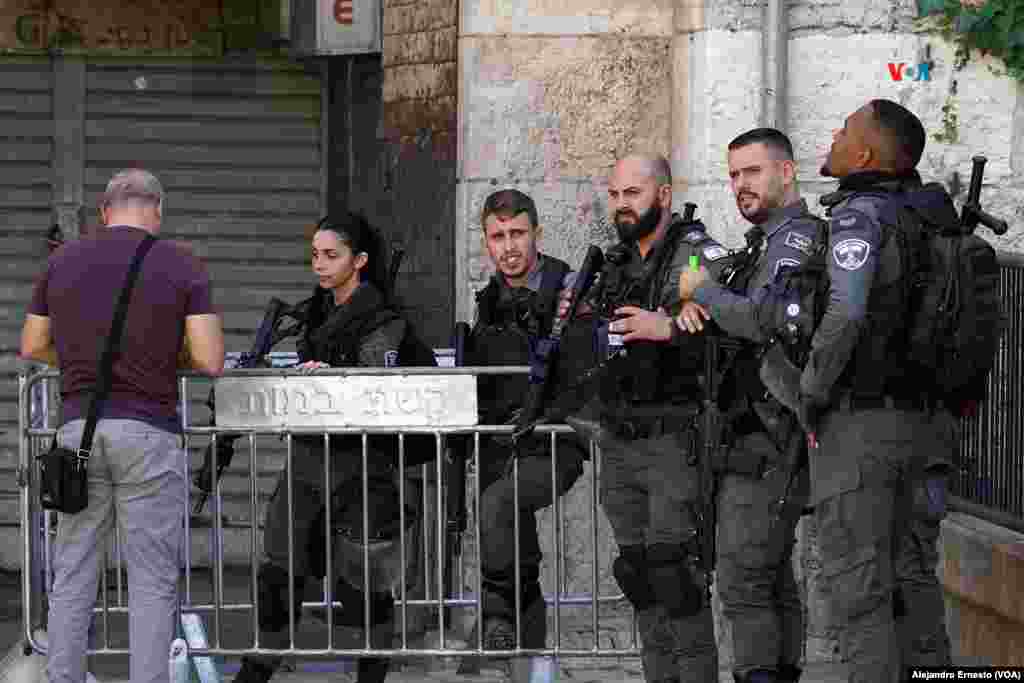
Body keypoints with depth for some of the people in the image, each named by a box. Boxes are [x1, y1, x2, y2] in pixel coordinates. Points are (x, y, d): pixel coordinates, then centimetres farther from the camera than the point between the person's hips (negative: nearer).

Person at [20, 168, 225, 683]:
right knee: (153, 581, 1)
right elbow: (210, 362, -7)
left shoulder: (63, 262, 5)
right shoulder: (183, 268, -3)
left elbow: (33, 348, 13)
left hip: (78, 427, 3)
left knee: (73, 574, 10)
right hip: (149, 432, -3)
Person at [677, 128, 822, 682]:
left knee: (743, 578, -14)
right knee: (774, 575, 13)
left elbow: (764, 321, -25)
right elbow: (741, 311, 18)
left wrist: (702, 289, -11)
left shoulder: (794, 238, -12)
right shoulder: (768, 241, 22)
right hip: (772, 437, 11)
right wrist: (691, 306, -5)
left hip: (765, 441, -11)